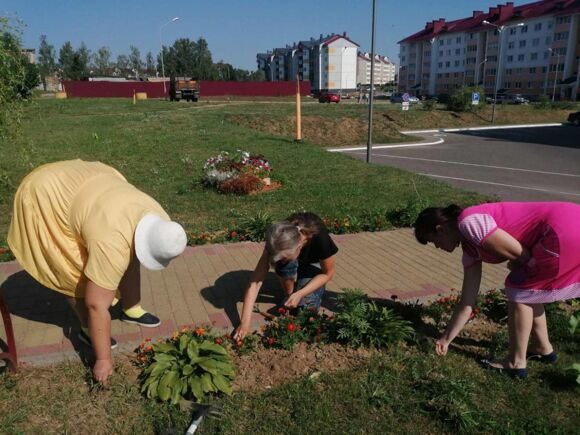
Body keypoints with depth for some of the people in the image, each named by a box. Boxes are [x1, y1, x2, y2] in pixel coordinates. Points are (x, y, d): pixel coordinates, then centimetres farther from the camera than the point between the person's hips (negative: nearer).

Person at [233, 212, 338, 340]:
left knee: (306, 305, -22)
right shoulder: (277, 242, -36)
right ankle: (289, 297, -7)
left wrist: (299, 294, -33)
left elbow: (328, 273, -23)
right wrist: (245, 322, -42)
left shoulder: (320, 239, -42)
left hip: (313, 263, -2)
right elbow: (255, 280, -36)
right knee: (284, 264, -35)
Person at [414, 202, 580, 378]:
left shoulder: (468, 222, -14)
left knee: (518, 290, 1)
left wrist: (515, 266, 9)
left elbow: (521, 254, -14)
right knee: (525, 289, 19)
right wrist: (445, 340, 21)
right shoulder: (470, 246, 14)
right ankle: (542, 348, 35)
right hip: (565, 233, 9)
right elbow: (467, 303, 16)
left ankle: (516, 363, 13)